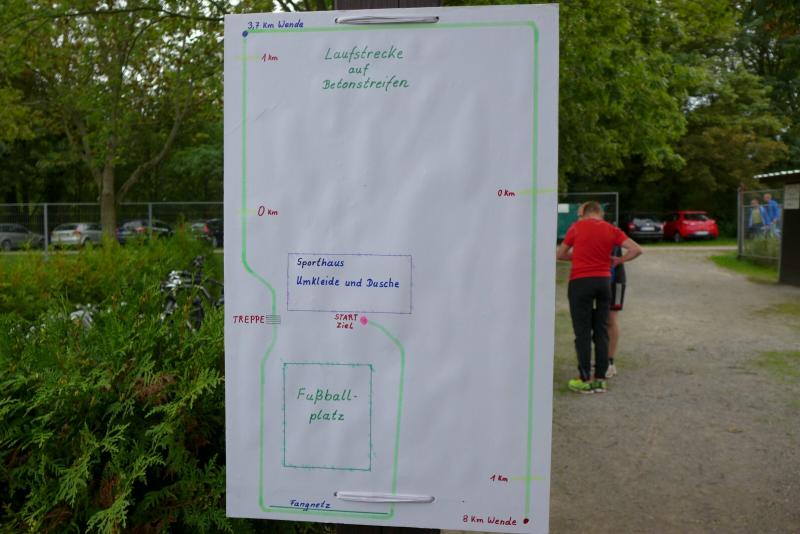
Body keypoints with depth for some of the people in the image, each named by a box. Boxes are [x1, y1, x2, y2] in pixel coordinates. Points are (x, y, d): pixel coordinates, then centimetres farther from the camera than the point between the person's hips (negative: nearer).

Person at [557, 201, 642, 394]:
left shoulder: (577, 227, 0)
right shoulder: (612, 229, 6)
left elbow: (560, 255, 6)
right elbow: (636, 249, 0)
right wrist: (618, 261, 12)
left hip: (580, 282, -3)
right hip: (604, 281, 3)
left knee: (583, 332, 1)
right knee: (601, 331, 9)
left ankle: (585, 380, 3)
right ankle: (600, 379, 12)